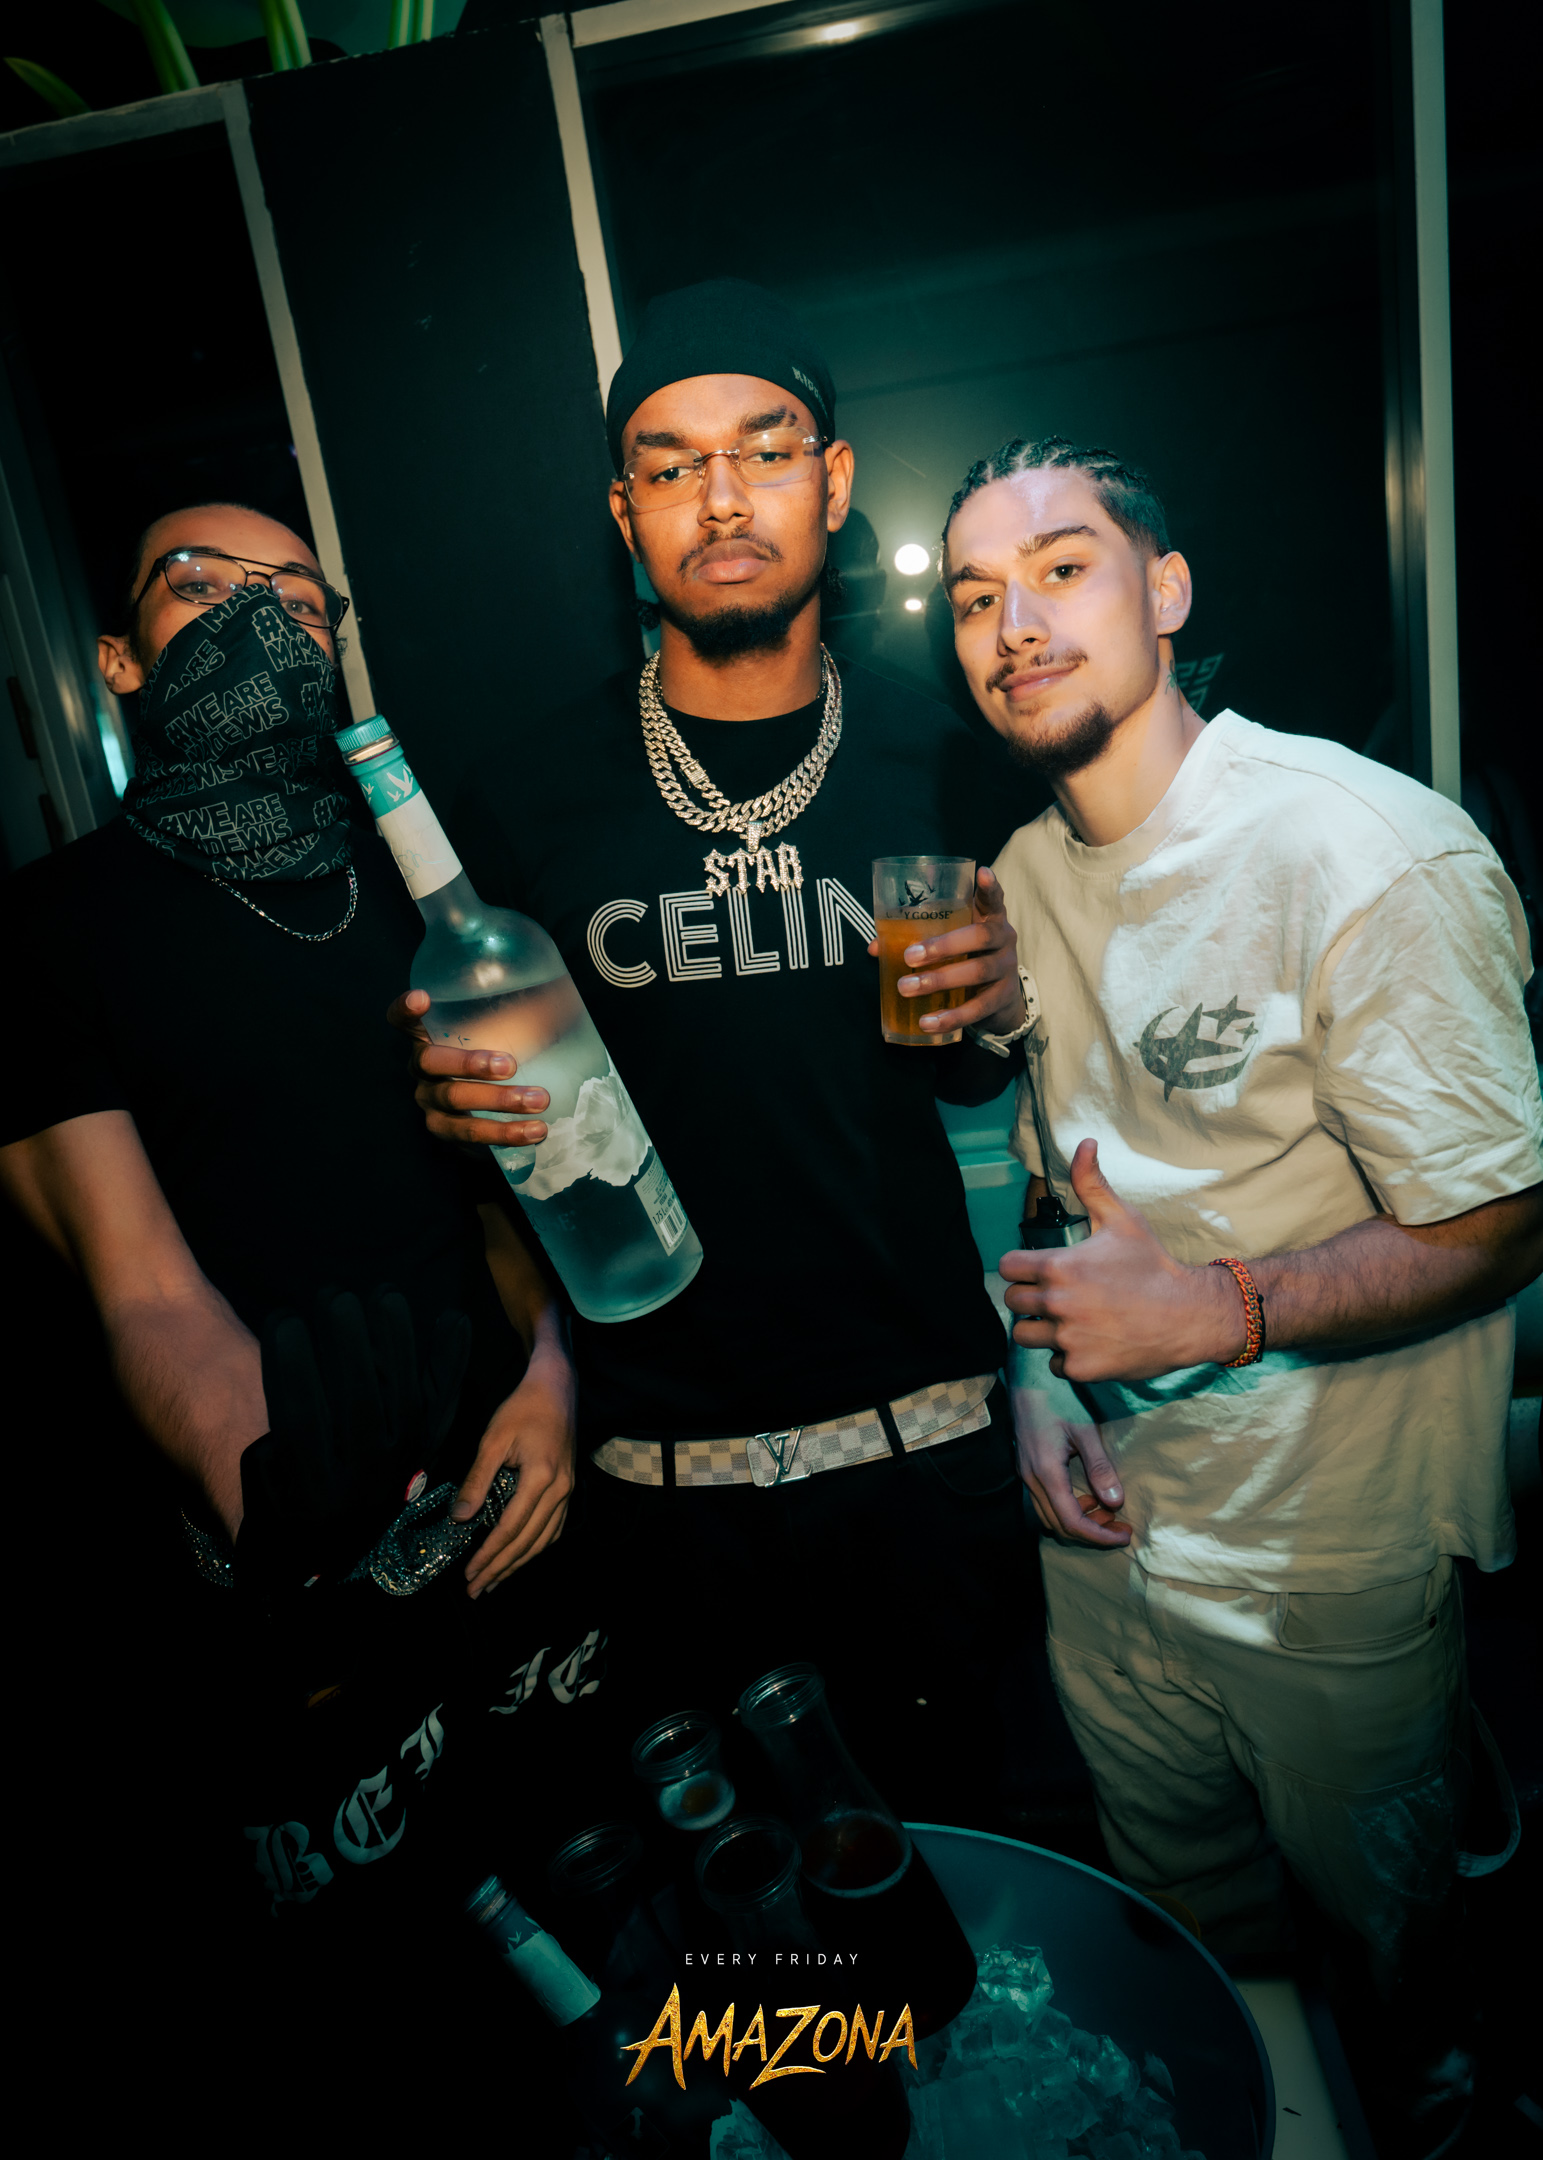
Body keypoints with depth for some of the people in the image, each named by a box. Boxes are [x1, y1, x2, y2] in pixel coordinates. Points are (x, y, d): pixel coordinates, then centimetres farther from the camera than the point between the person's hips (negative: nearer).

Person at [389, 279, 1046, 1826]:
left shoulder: (939, 758, -3)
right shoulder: (539, 791, -7)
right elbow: (483, 1072, 5)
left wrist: (1000, 1002, -13)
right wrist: (457, 1097, -17)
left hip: (923, 1424, 1)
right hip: (661, 1450, 0)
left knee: (945, 1817, 22)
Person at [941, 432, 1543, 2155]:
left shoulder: (1375, 855, -22)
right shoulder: (1023, 875, 0)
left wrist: (1217, 1311, -29)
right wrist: (1037, 1371, -4)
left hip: (1335, 1560, -5)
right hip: (1107, 1520, 6)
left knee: (1392, 1924, 23)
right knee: (1185, 1926, 29)